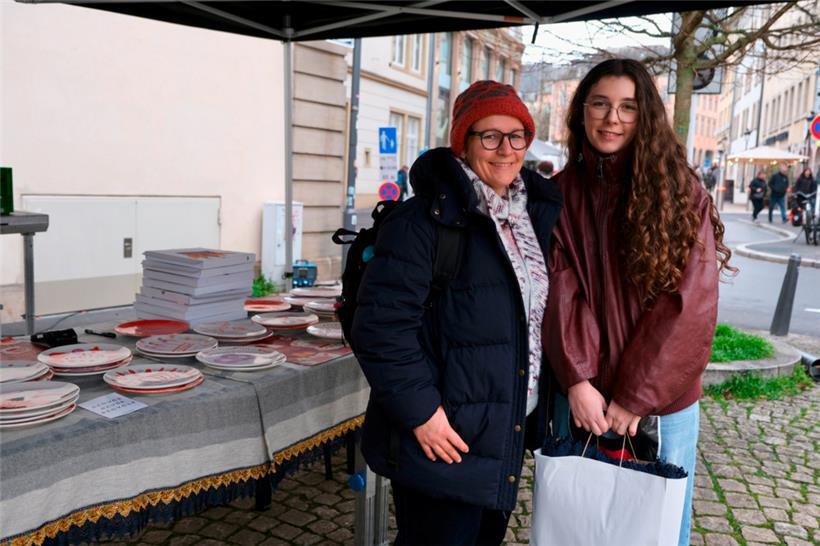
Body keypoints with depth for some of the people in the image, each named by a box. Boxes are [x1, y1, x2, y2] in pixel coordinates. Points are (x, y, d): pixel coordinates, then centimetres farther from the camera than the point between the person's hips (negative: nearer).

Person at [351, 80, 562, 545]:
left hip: (510, 433, 8)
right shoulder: (425, 220, -18)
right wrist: (420, 410, -21)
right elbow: (382, 324, -21)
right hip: (444, 438, -7)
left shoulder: (536, 214, 7)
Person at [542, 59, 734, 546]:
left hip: (660, 400, -1)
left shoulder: (679, 193, -6)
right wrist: (578, 381, -15)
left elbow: (689, 303, -11)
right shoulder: (561, 193, 1)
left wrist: (635, 397, -13)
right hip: (580, 395, 2)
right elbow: (562, 292, -5)